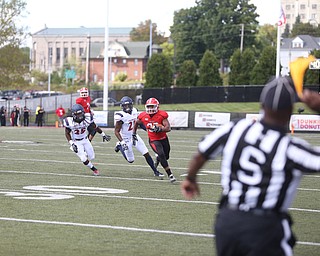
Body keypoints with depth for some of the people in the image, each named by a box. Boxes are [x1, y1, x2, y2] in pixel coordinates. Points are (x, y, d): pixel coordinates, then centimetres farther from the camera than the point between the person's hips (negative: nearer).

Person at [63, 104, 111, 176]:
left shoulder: (87, 119, -20)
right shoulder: (70, 122, -25)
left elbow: (95, 127, -2)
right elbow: (67, 133, -12)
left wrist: (103, 135, 6)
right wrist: (72, 144, -21)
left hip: (85, 140, 3)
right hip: (76, 142, -3)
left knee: (91, 157, 5)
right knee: (84, 159, -11)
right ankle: (94, 169, 13)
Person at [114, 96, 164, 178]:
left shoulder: (134, 111, -3)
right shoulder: (121, 116, -24)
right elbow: (116, 132, -21)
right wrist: (122, 142, -32)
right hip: (127, 139, -5)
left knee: (146, 154, -1)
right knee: (130, 160, 6)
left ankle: (155, 171, 9)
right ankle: (120, 146, 27)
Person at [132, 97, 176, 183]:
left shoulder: (161, 115, -17)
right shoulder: (143, 116, -9)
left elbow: (168, 128, -21)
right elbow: (137, 123, 13)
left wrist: (160, 129, -38)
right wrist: (134, 134, 14)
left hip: (163, 139, 2)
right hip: (153, 140, -2)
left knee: (166, 156, 18)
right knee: (161, 155, -24)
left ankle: (157, 159, 56)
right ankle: (170, 175, -21)